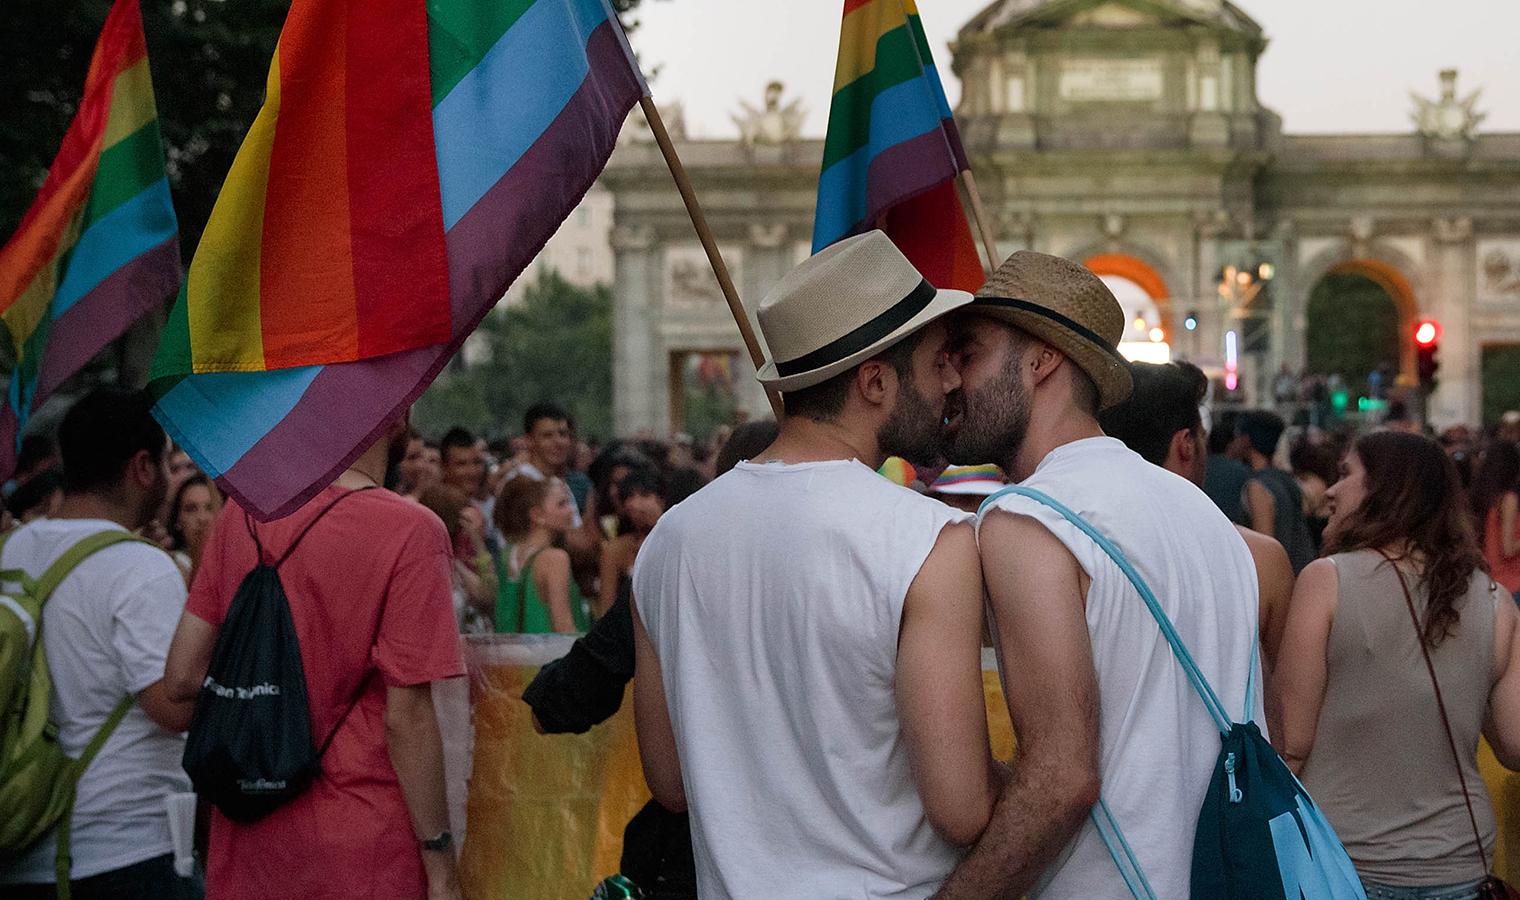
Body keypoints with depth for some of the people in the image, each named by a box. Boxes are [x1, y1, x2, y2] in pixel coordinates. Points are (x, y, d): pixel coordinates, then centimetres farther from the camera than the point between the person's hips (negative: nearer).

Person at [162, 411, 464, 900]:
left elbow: (182, 676, 1)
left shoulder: (242, 509, 1)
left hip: (247, 839, 5)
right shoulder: (411, 531, -15)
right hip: (361, 858, -5)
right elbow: (406, 718, -16)